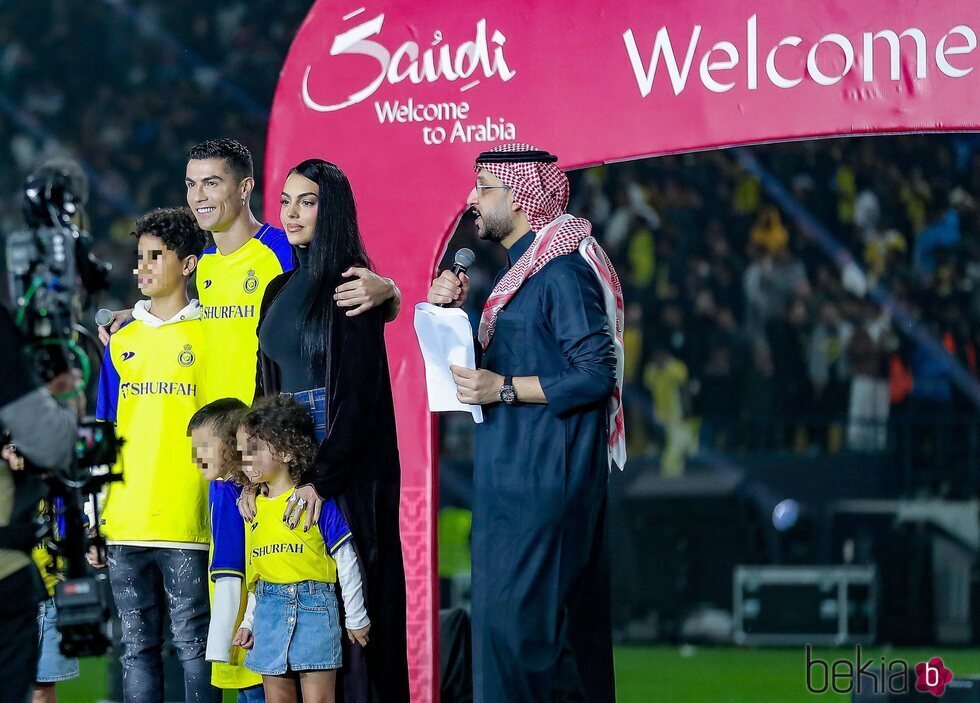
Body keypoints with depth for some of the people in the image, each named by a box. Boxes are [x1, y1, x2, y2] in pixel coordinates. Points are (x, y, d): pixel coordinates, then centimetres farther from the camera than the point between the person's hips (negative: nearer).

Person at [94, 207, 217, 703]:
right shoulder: (122, 342, 15)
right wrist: (91, 519, 11)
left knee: (193, 644, -3)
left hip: (187, 524, -5)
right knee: (136, 646, 7)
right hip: (124, 524, 5)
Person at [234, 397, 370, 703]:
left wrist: (356, 618, -1)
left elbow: (346, 560, -3)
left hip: (314, 607, -6)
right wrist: (248, 622, 16)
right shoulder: (254, 506, 11)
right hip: (269, 610, 6)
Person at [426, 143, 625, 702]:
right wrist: (453, 310, 9)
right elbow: (491, 361, 24)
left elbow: (596, 375, -20)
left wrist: (504, 389, -23)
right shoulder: (523, 268, 18)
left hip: (544, 481, -10)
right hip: (514, 476, 10)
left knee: (514, 621, -13)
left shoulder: (563, 271, -14)